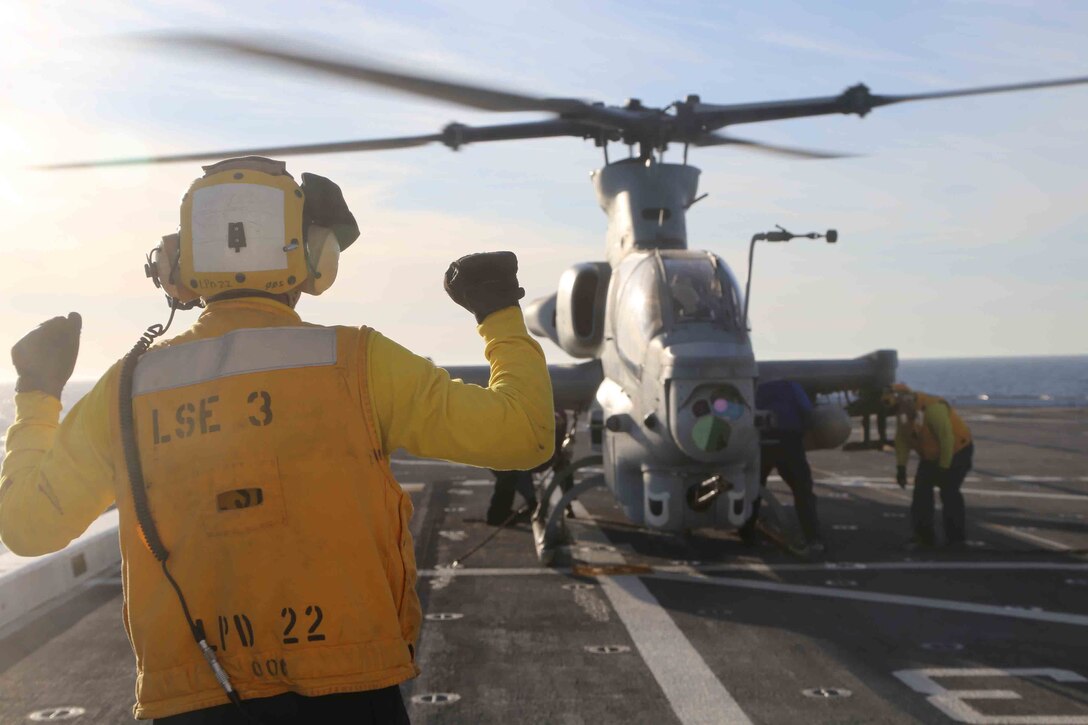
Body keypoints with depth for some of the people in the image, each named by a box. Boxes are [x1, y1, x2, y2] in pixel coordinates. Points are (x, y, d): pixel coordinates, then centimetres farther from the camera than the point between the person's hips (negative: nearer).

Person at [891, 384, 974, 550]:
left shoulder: (933, 407, -31)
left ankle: (956, 539, -1)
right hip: (931, 455, 7)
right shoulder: (903, 413, -6)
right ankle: (924, 536, 5)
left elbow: (947, 438, -29)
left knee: (949, 492, -13)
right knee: (921, 490, -2)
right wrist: (901, 466, -9)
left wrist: (944, 467, -24)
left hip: (956, 451, -7)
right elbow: (901, 440, -3)